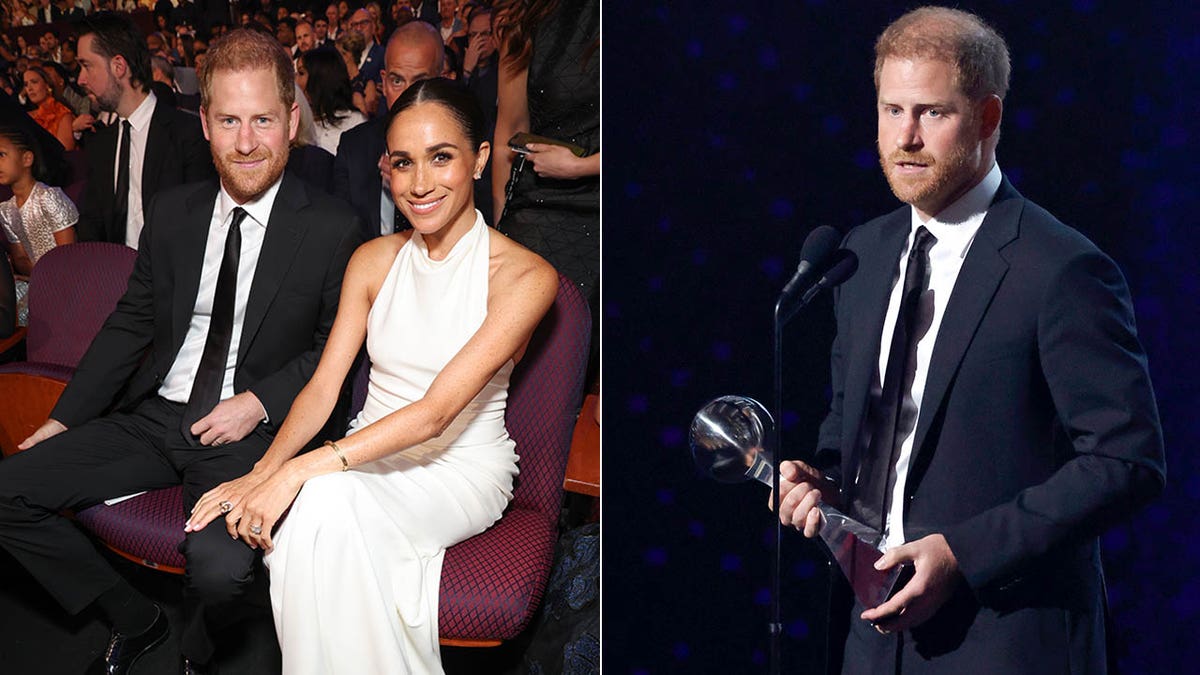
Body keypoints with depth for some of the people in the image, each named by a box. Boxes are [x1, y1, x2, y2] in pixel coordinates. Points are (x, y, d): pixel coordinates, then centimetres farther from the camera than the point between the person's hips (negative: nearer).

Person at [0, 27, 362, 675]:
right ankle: (135, 621, 14)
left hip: (249, 430, -5)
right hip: (152, 418, 6)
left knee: (221, 567, -31)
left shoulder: (332, 228, -6)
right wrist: (65, 417, 8)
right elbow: (131, 322, 15)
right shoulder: (172, 212, 9)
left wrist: (260, 402, -14)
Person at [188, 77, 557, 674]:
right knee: (317, 504, -31)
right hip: (370, 454, 4)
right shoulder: (374, 259, 4)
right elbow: (324, 384, -1)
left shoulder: (525, 276, -14)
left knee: (328, 501, -31)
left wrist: (300, 471, -28)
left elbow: (435, 411, -22)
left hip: (461, 468, -4)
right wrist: (264, 471, -20)